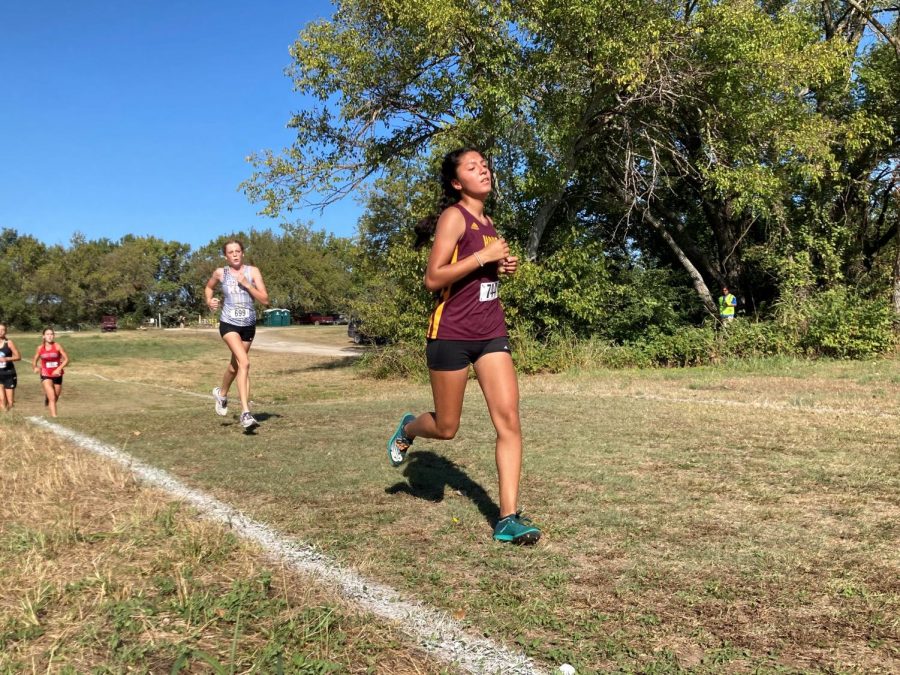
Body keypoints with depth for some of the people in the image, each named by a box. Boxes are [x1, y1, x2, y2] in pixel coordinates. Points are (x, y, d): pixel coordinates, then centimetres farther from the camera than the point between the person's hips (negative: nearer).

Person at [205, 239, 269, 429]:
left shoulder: (252, 271, -2)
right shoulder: (220, 272, 1)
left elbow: (265, 300, -7)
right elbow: (208, 287, 22)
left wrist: (246, 284, -15)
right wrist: (209, 301, 3)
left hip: (249, 325, 3)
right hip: (229, 323, -3)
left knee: (236, 365, 17)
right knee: (244, 363, -22)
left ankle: (221, 393, 47)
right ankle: (245, 413, -22)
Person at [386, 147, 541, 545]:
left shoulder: (487, 222, 15)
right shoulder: (454, 216, -9)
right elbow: (433, 279, -18)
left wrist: (503, 267, 9)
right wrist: (483, 256, -21)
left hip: (492, 334, 7)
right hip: (452, 334, -6)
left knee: (509, 421, -6)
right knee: (446, 429, 6)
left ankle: (508, 518, -2)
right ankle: (408, 428, 42)